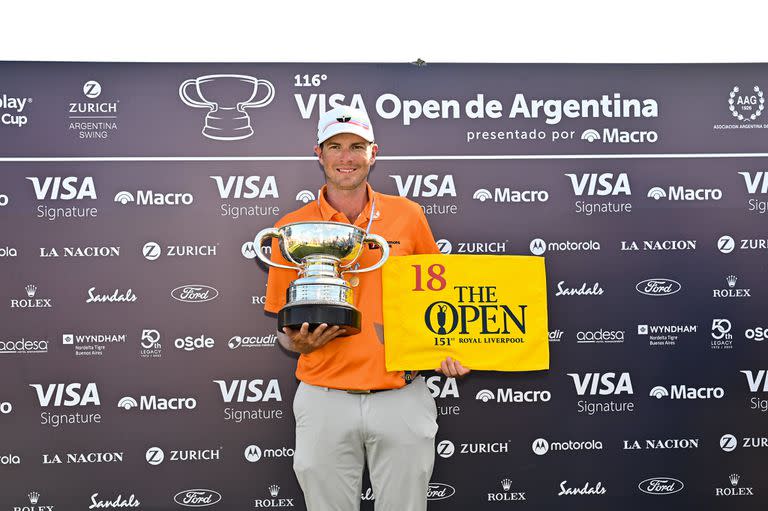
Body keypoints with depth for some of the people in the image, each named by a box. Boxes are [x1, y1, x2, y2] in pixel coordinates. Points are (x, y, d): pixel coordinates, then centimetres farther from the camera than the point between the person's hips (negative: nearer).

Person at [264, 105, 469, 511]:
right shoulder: (292, 228, 1)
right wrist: (298, 342, -13)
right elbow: (284, 327, 8)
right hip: (324, 398, 0)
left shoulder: (407, 215, 2)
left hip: (401, 396, 1)